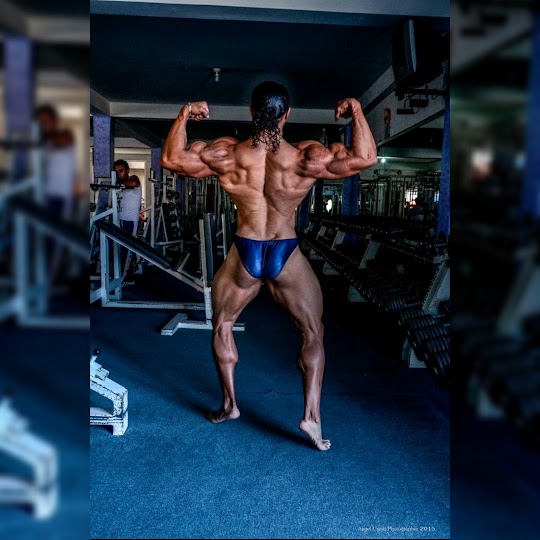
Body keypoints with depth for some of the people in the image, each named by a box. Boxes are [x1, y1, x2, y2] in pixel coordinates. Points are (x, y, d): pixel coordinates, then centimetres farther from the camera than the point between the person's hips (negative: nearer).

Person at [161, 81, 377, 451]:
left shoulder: (229, 154, -9)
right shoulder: (305, 158, -14)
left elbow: (171, 159, 0)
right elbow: (365, 158, -15)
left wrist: (184, 115, 9)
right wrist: (357, 110, -5)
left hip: (244, 255, 1)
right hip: (287, 257, -1)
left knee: (222, 326, 25)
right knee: (313, 334, 17)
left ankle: (230, 405, 33)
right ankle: (312, 415, 11)